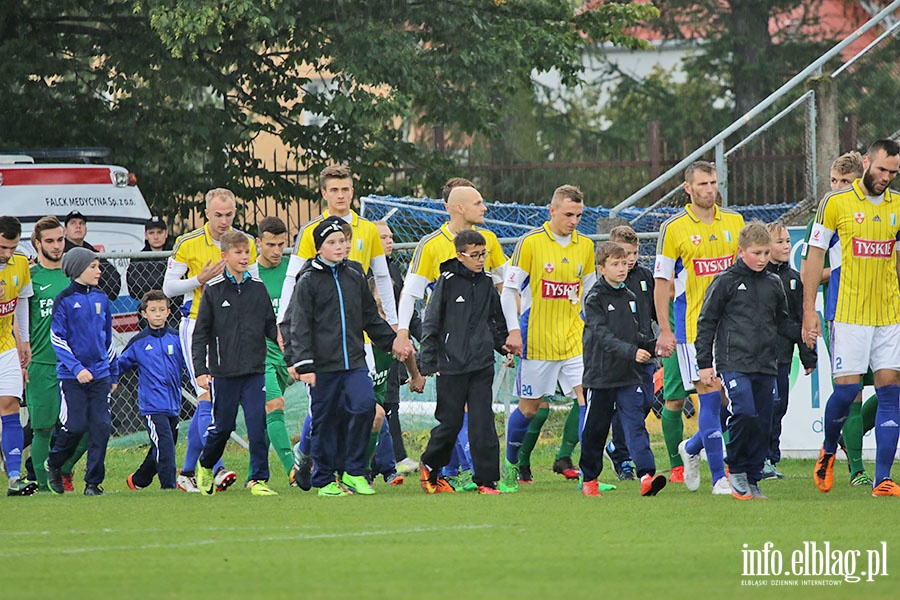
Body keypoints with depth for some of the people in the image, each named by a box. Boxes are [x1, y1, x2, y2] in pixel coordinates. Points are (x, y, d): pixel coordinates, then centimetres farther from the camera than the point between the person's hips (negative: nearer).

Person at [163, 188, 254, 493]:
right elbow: (168, 287, -2)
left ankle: (187, 472, 16)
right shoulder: (187, 244, -4)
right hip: (197, 326, -4)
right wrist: (201, 280, -15)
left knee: (209, 403, 7)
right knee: (207, 397, -16)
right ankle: (216, 468, -24)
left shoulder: (246, 243, 6)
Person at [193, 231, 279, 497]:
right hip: (224, 372, -2)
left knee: (257, 424, -9)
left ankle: (258, 478, -3)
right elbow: (200, 333, 0)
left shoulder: (258, 288, 6)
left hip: (254, 371, 2)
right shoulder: (213, 290, -1)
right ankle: (205, 466, 33)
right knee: (222, 426, 7)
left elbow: (270, 325, 12)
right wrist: (200, 369, -7)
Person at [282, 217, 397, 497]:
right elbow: (299, 326, -6)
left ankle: (353, 471, -5)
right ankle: (325, 481, 13)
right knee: (325, 421, 1)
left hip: (354, 361, 3)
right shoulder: (308, 281, -2)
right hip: (322, 365, -3)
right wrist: (303, 364, -13)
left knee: (364, 405, -15)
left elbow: (371, 317, 24)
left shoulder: (355, 277, 13)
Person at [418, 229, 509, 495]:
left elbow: (496, 320, 24)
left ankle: (486, 478, -1)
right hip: (451, 364, -3)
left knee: (483, 422, -3)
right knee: (450, 422, 2)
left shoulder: (487, 284, 9)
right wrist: (428, 363, -6)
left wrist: (504, 346, 16)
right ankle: (430, 466, 26)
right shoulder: (447, 282, -4)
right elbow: (431, 323, -3)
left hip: (482, 365, 3)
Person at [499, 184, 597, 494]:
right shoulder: (530, 242, -6)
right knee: (529, 407, 5)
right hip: (538, 338, -3)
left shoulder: (585, 246, 8)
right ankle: (510, 465, 28)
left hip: (575, 337, 3)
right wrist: (513, 330, -12)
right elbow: (509, 289, -5)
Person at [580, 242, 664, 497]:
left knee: (636, 424, -9)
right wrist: (631, 351, -31)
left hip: (630, 375, 4)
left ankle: (647, 475, -21)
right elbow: (603, 335, -19)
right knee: (595, 428, 7)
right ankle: (589, 479, 22)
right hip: (600, 375, -4)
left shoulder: (631, 298, 11)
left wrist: (652, 345, -5)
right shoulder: (594, 299, -7)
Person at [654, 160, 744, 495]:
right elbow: (662, 281, 0)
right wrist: (664, 330, -5)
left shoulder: (734, 222, 10)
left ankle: (692, 448, 27)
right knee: (710, 396, -9)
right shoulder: (674, 228, -3)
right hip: (692, 326, -4)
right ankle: (719, 478, -5)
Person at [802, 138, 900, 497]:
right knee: (847, 389, -8)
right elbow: (815, 256, -1)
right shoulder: (836, 202, -3)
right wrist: (809, 312, -6)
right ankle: (828, 451, 22)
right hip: (847, 315, -4)